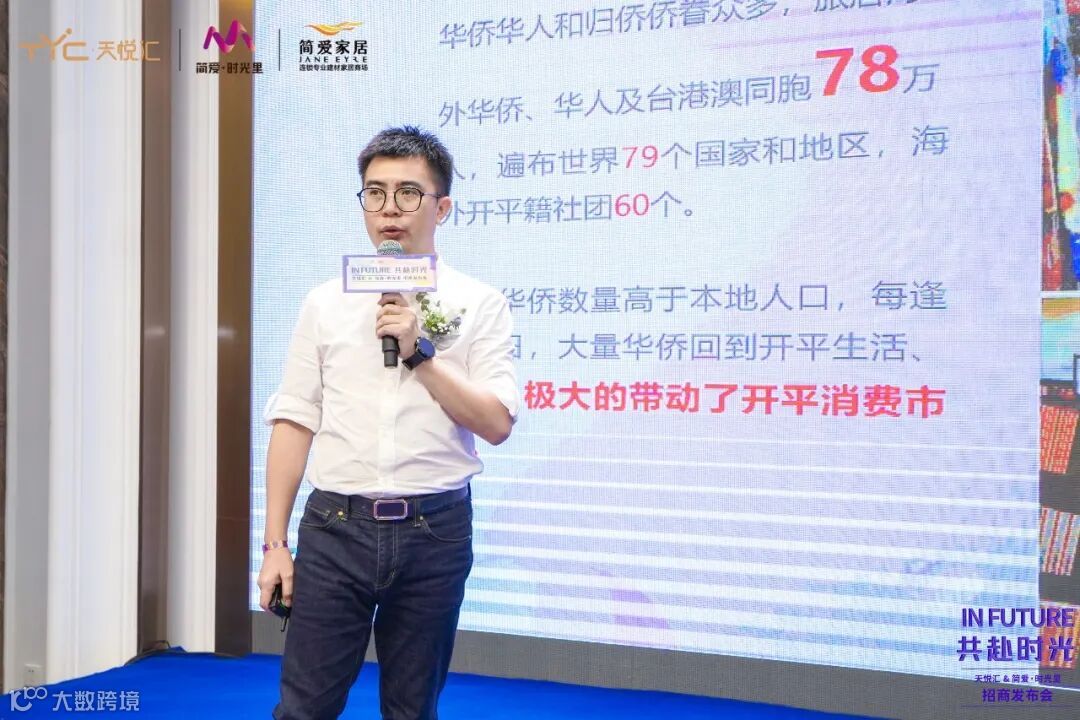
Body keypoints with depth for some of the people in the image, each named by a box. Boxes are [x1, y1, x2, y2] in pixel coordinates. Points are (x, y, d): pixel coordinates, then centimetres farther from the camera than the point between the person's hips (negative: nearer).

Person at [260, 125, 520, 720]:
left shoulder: (479, 304, 1)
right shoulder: (325, 303, 5)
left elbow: (496, 424, -6)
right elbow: (294, 423, 4)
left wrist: (419, 352, -15)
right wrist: (275, 543, 1)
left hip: (434, 531, 0)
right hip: (335, 527, 1)